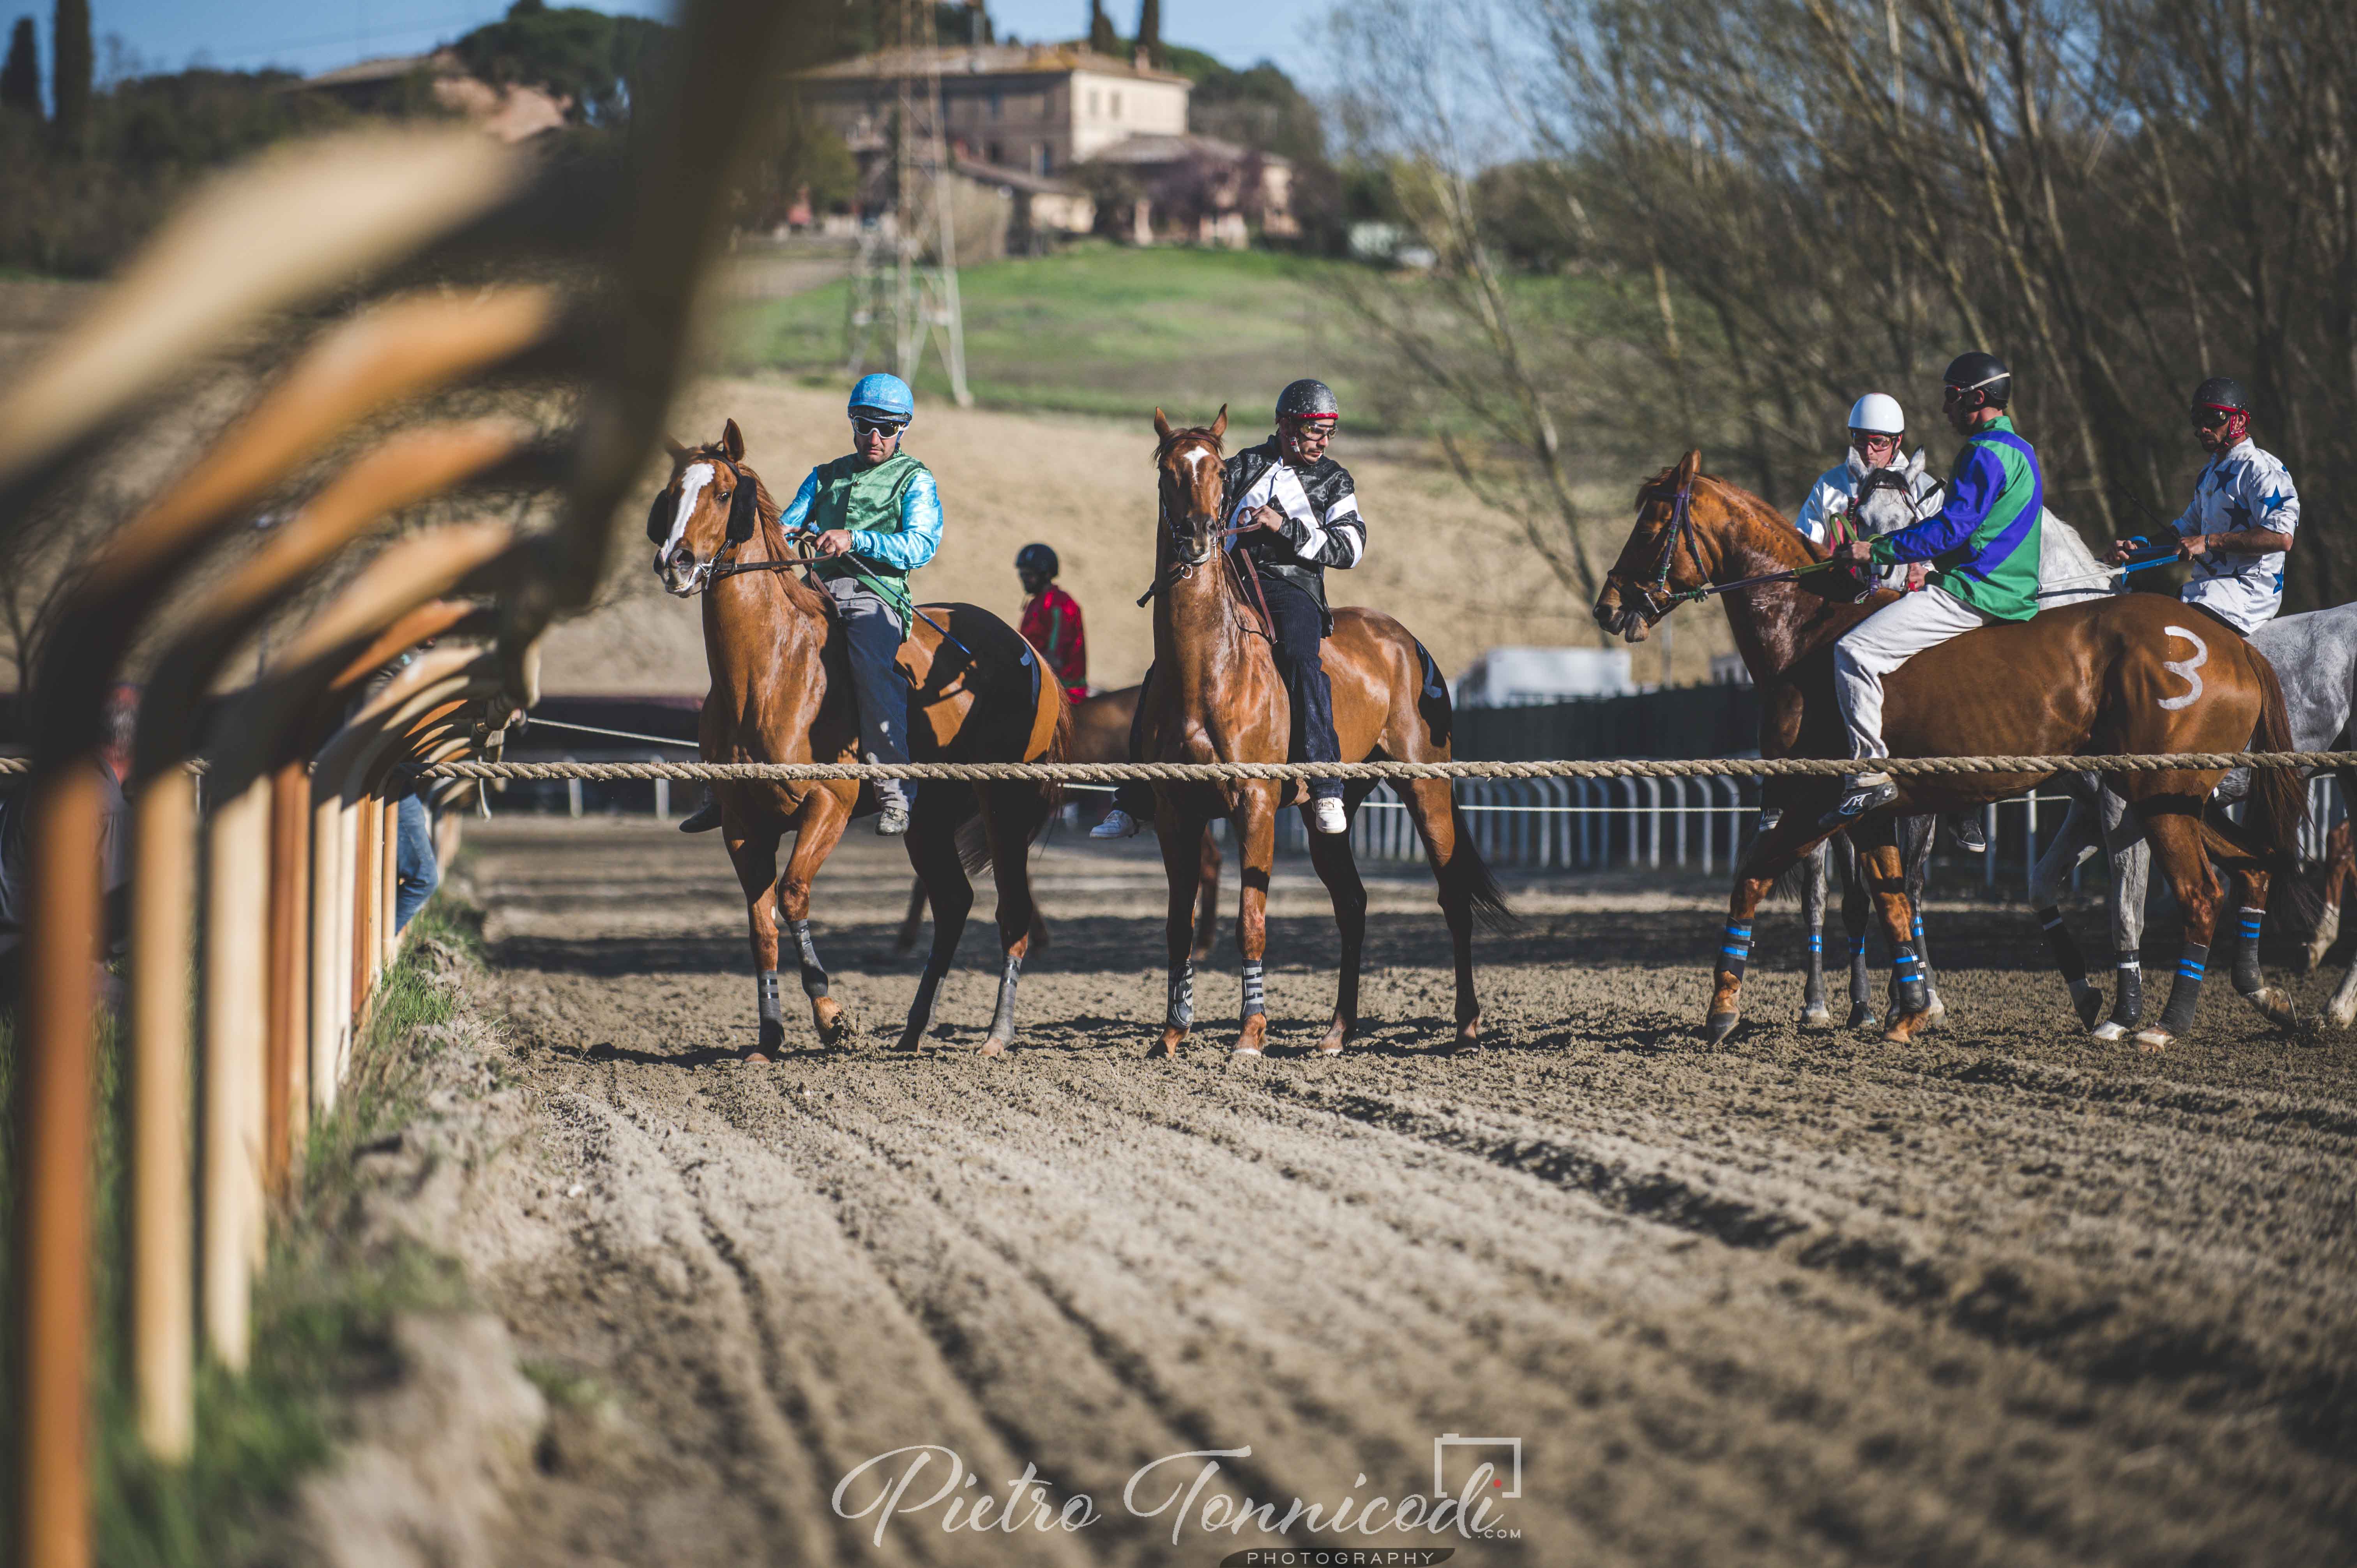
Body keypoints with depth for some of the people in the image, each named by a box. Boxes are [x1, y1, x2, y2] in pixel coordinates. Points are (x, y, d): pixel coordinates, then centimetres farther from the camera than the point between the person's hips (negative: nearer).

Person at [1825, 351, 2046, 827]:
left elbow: (1950, 529, -20)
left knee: (1856, 650, -20)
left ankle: (1871, 772, -24)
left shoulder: (1987, 454, -14)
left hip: (1970, 593, -12)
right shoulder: (2018, 450, 20)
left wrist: (1877, 549, -16)